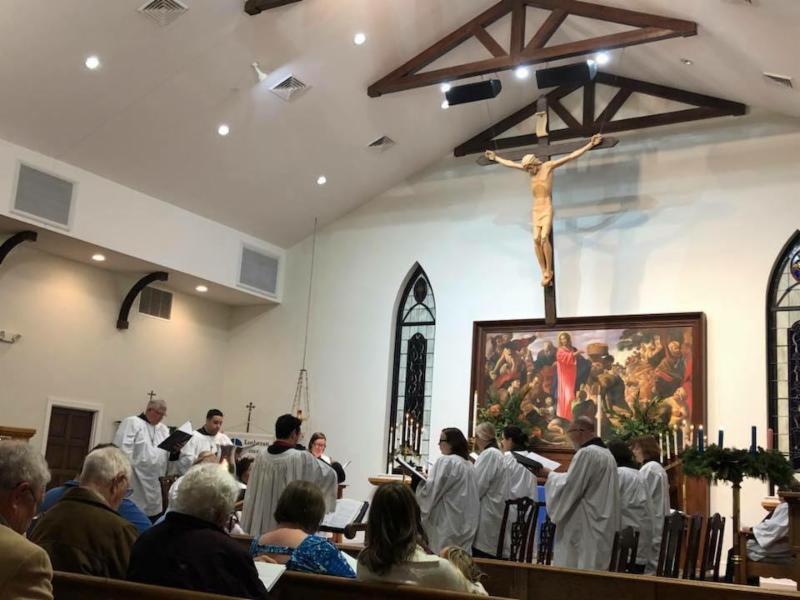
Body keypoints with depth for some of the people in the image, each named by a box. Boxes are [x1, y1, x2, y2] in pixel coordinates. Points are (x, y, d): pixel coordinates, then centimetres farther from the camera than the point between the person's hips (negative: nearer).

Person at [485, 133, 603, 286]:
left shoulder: (549, 166, -2)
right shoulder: (530, 168, 12)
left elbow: (571, 156, -4)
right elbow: (510, 163, 26)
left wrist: (590, 145, -6)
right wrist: (495, 158, 35)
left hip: (547, 207, -5)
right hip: (536, 209, 5)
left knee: (544, 237, -20)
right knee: (536, 239, -9)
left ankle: (549, 271, -11)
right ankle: (544, 273, -8)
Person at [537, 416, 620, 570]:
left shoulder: (586, 453, -17)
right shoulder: (607, 453, 13)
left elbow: (568, 488, -17)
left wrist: (549, 475, -3)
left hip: (583, 532, -9)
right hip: (600, 530, 9)